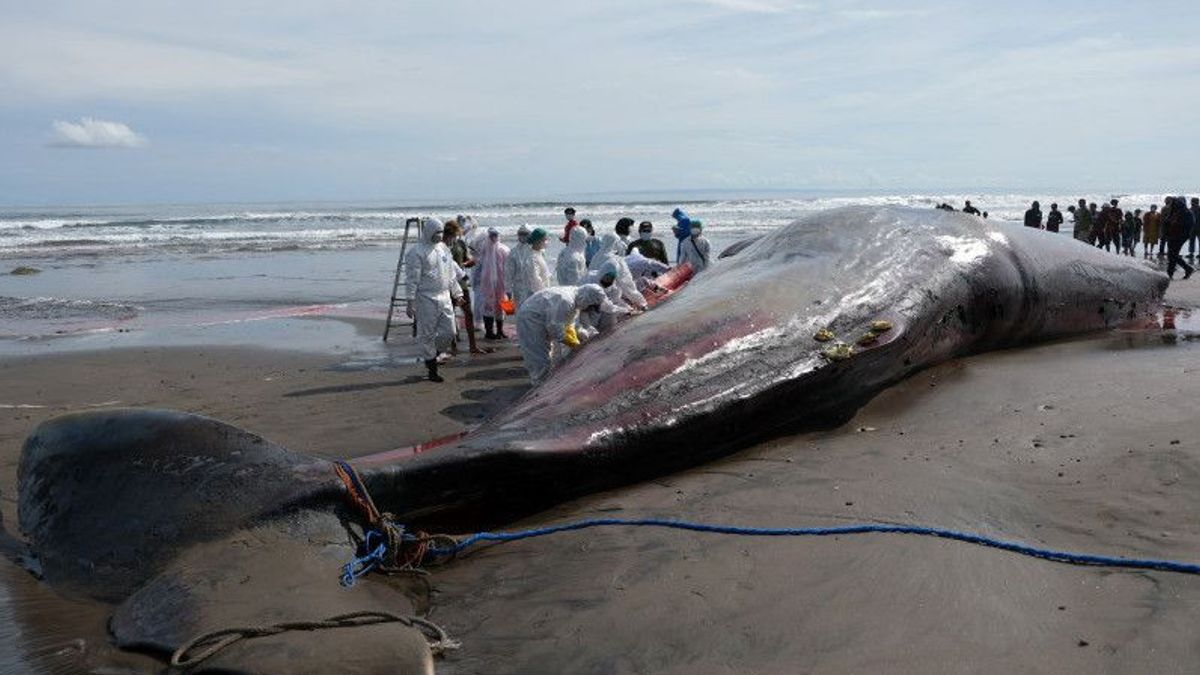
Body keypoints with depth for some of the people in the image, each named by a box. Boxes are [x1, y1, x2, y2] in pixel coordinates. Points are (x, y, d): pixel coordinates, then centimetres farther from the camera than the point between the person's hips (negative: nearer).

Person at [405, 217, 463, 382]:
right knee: (427, 335, 1)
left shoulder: (444, 249, 13)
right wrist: (410, 302, -15)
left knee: (449, 332, 5)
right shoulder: (417, 252, -9)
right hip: (426, 299, -7)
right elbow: (412, 279, -12)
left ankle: (431, 355, 28)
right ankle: (432, 369, 10)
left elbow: (452, 273, 22)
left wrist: (457, 293, 21)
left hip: (444, 297, 7)